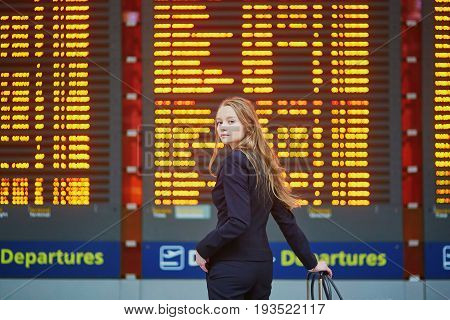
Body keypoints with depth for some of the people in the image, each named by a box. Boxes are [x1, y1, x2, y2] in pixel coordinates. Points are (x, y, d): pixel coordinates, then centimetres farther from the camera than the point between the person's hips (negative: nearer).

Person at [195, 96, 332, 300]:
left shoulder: (235, 160, -13)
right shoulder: (264, 162, 12)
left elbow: (238, 222, -21)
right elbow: (287, 221, 15)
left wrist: (202, 249, -10)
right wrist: (311, 262, 22)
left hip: (230, 267, -8)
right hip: (263, 265, 8)